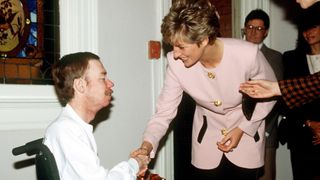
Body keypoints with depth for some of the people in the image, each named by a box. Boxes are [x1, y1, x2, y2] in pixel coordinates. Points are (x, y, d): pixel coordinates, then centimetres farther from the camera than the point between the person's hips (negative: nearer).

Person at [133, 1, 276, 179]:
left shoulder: (248, 54, -29)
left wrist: (242, 129, -16)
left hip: (247, 129, -1)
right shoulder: (176, 63, -24)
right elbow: (164, 112, -16)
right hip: (207, 134, 1)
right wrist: (146, 146, -32)